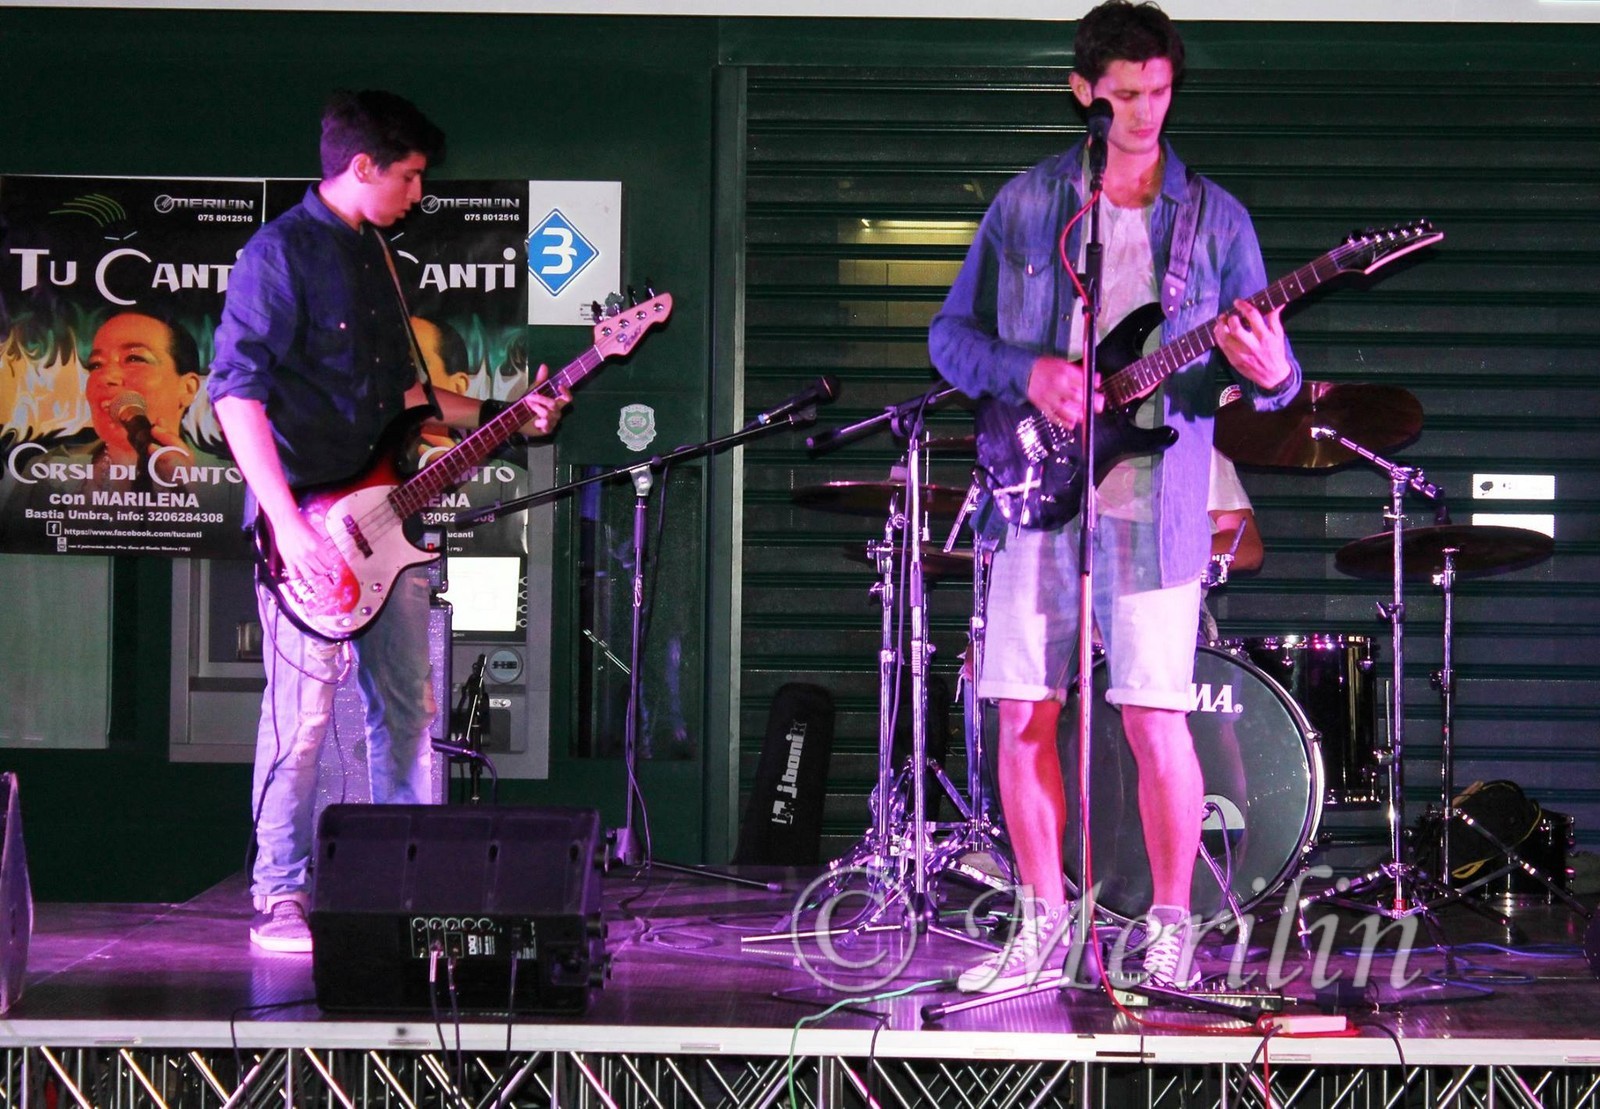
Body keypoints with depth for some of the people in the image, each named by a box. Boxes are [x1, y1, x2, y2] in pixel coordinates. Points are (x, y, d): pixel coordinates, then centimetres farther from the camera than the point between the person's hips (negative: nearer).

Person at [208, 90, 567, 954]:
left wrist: (503, 419, 14)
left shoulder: (374, 254, 16)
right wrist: (288, 522, -24)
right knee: (302, 713, -6)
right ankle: (281, 900, 1)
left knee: (407, 707, 11)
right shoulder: (281, 253, -11)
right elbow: (236, 392, -18)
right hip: (309, 526, -8)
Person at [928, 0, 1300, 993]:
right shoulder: (1026, 203, 8)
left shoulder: (1214, 218, 4)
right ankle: (1045, 919, 18)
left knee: (1155, 719, -7)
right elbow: (951, 334, 10)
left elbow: (1269, 367, 4)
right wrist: (1029, 372, -9)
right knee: (1024, 718, 4)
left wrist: (1269, 374, -21)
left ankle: (1171, 924, 8)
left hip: (1156, 511, -2)